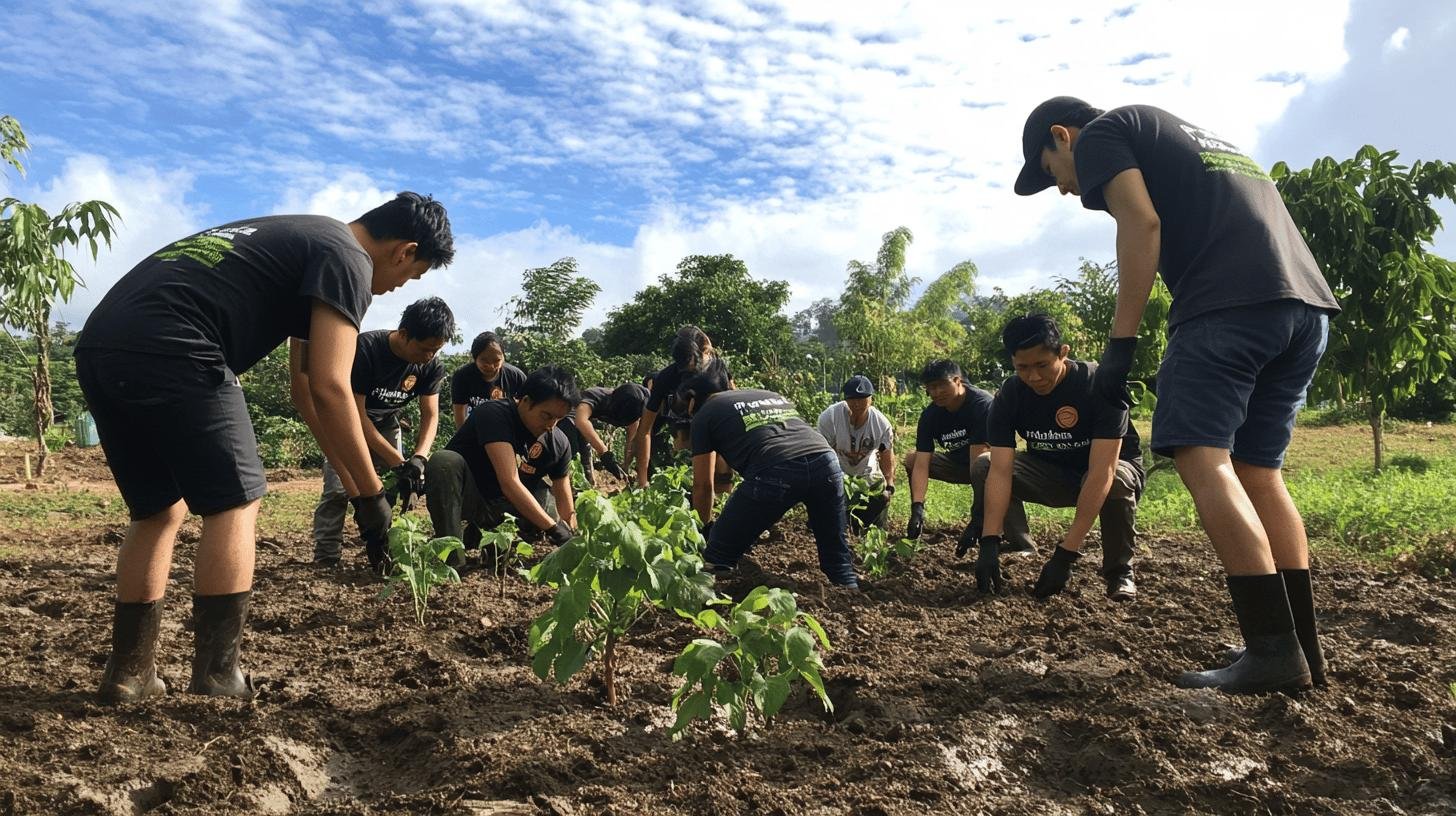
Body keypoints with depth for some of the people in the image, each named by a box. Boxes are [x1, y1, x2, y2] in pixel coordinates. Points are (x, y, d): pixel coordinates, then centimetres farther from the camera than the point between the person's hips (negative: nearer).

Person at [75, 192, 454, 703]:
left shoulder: (299, 240, 29)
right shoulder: (348, 260, 1)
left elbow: (306, 386, 29)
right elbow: (329, 389, -9)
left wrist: (351, 487, 30)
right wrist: (370, 494, 2)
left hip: (98, 343, 9)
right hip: (167, 350, -9)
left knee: (158, 511, 19)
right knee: (235, 503, 2)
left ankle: (128, 675, 23)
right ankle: (216, 681, 3)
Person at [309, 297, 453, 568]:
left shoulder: (431, 366, -18)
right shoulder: (365, 349, -32)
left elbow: (431, 415, -14)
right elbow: (356, 413, -29)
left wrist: (419, 458, -34)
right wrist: (399, 463, -34)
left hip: (385, 425, 4)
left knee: (393, 489, -6)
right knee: (338, 488, -16)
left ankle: (382, 556, 4)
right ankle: (325, 561, -11)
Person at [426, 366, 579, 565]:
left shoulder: (559, 443, -7)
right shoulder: (494, 414, -24)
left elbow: (566, 509, -1)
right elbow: (510, 482, -35)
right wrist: (555, 530, -38)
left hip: (501, 508, 5)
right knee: (445, 461, -34)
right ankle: (450, 559, -30)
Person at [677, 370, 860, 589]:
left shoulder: (704, 414, 20)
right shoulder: (769, 394, 37)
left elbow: (703, 484, 21)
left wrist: (707, 527, 39)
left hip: (775, 473, -6)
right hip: (826, 462, 6)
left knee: (718, 559, 11)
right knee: (837, 554, 23)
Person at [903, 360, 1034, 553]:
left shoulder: (982, 404, -29)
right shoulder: (930, 415, -13)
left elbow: (978, 458, -37)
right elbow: (921, 464, -20)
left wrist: (977, 519, -41)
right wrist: (917, 509, -36)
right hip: (959, 462, 6)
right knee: (911, 459, -10)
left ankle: (1022, 544, -37)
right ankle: (916, 531, -8)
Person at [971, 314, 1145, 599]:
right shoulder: (1009, 395, -18)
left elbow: (1101, 472, -36)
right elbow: (1000, 471, -25)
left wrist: (1066, 554, -41)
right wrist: (989, 544, -38)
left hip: (1113, 467, -3)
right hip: (1051, 473, 3)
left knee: (1116, 481, -38)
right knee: (981, 467, -20)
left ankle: (1119, 571, -11)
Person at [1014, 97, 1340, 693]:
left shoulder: (1101, 134, 11)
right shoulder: (1188, 138, 36)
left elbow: (1142, 223, -6)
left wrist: (1121, 341, -8)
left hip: (1229, 301, -8)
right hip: (1308, 304, 9)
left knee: (1202, 460, -10)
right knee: (1258, 471, 10)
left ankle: (1272, 650, -16)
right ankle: (1302, 648, 8)